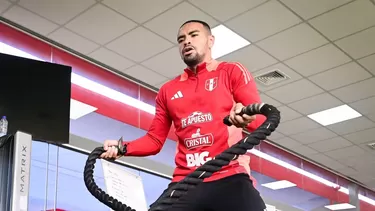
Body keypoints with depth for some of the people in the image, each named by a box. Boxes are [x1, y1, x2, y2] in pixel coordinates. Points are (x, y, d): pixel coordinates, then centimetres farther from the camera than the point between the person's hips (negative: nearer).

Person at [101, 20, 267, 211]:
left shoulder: (232, 72, 11)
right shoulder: (167, 90, 22)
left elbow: (261, 119, -2)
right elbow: (155, 140, 19)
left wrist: (246, 118, -26)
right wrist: (122, 147, 0)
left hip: (230, 179, -3)